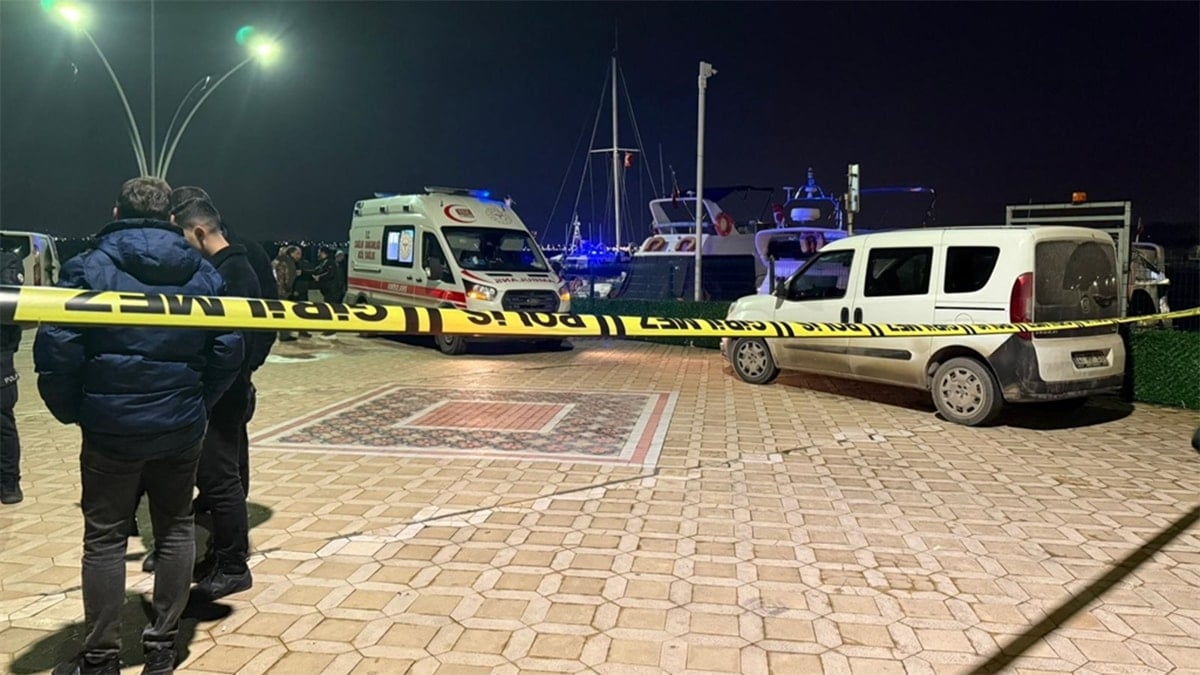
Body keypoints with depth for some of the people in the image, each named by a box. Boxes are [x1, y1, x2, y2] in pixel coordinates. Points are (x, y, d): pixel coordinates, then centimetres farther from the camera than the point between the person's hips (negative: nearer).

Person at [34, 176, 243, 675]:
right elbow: (228, 349, 1)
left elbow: (56, 348, -13)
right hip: (182, 427, 3)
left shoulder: (89, 267, -5)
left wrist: (72, 409, 2)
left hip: (112, 427, -2)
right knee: (175, 530, 14)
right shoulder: (203, 273, 4)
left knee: (105, 538, 8)